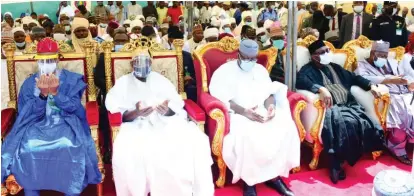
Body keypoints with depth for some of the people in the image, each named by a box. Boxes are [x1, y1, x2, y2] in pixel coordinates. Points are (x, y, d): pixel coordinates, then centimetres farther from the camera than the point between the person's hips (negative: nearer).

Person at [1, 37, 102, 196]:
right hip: (37, 125, 2)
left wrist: (55, 92, -25)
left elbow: (73, 107, -10)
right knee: (25, 147, -28)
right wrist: (42, 94, -24)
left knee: (72, 148, -32)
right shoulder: (29, 83, 3)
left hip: (65, 124, -2)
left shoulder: (71, 80, -1)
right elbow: (31, 114, -6)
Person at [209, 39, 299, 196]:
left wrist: (271, 106, -12)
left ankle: (274, 175, -10)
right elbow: (219, 98, -12)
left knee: (287, 127, -22)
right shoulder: (224, 71, 1)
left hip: (263, 112, 5)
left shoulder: (261, 70, 19)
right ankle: (249, 180, -20)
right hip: (237, 114, -5)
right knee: (246, 135, -38)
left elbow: (269, 93, 13)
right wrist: (243, 111, -26)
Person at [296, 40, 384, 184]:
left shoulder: (335, 67, 29)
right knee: (346, 124, -34)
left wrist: (371, 85, 13)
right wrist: (321, 88, -32)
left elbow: (353, 78, 32)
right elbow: (301, 81, -16)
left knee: (366, 123, -23)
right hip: (330, 107, -6)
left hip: (348, 105, 6)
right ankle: (335, 163, -25)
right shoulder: (308, 70, 6)